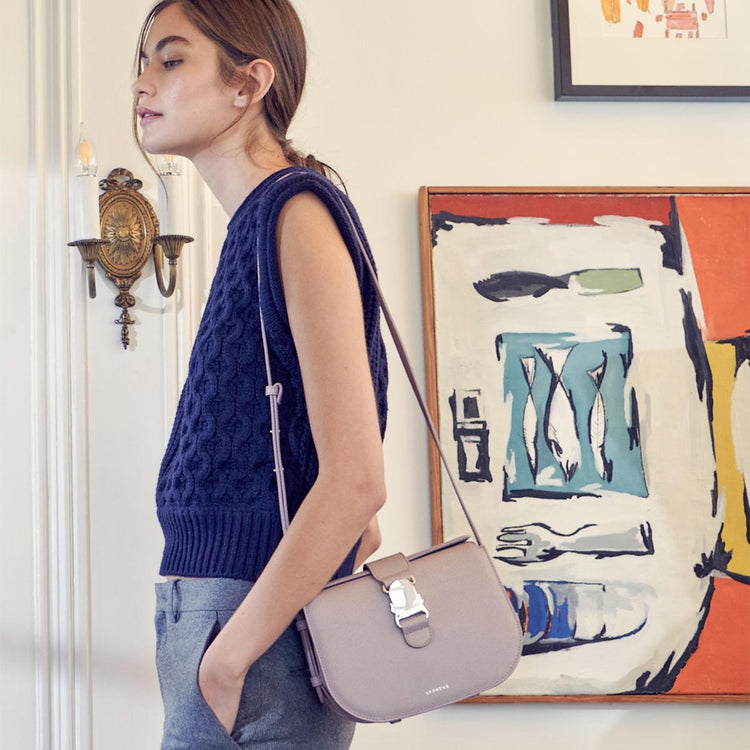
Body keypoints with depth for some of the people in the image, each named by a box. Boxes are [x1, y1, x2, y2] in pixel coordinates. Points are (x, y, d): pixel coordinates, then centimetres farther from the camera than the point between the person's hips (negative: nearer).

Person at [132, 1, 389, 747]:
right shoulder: (257, 220, 14)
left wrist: (226, 658, -17)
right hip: (234, 613, 9)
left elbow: (356, 481, -20)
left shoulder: (297, 213, -13)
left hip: (257, 628, -9)